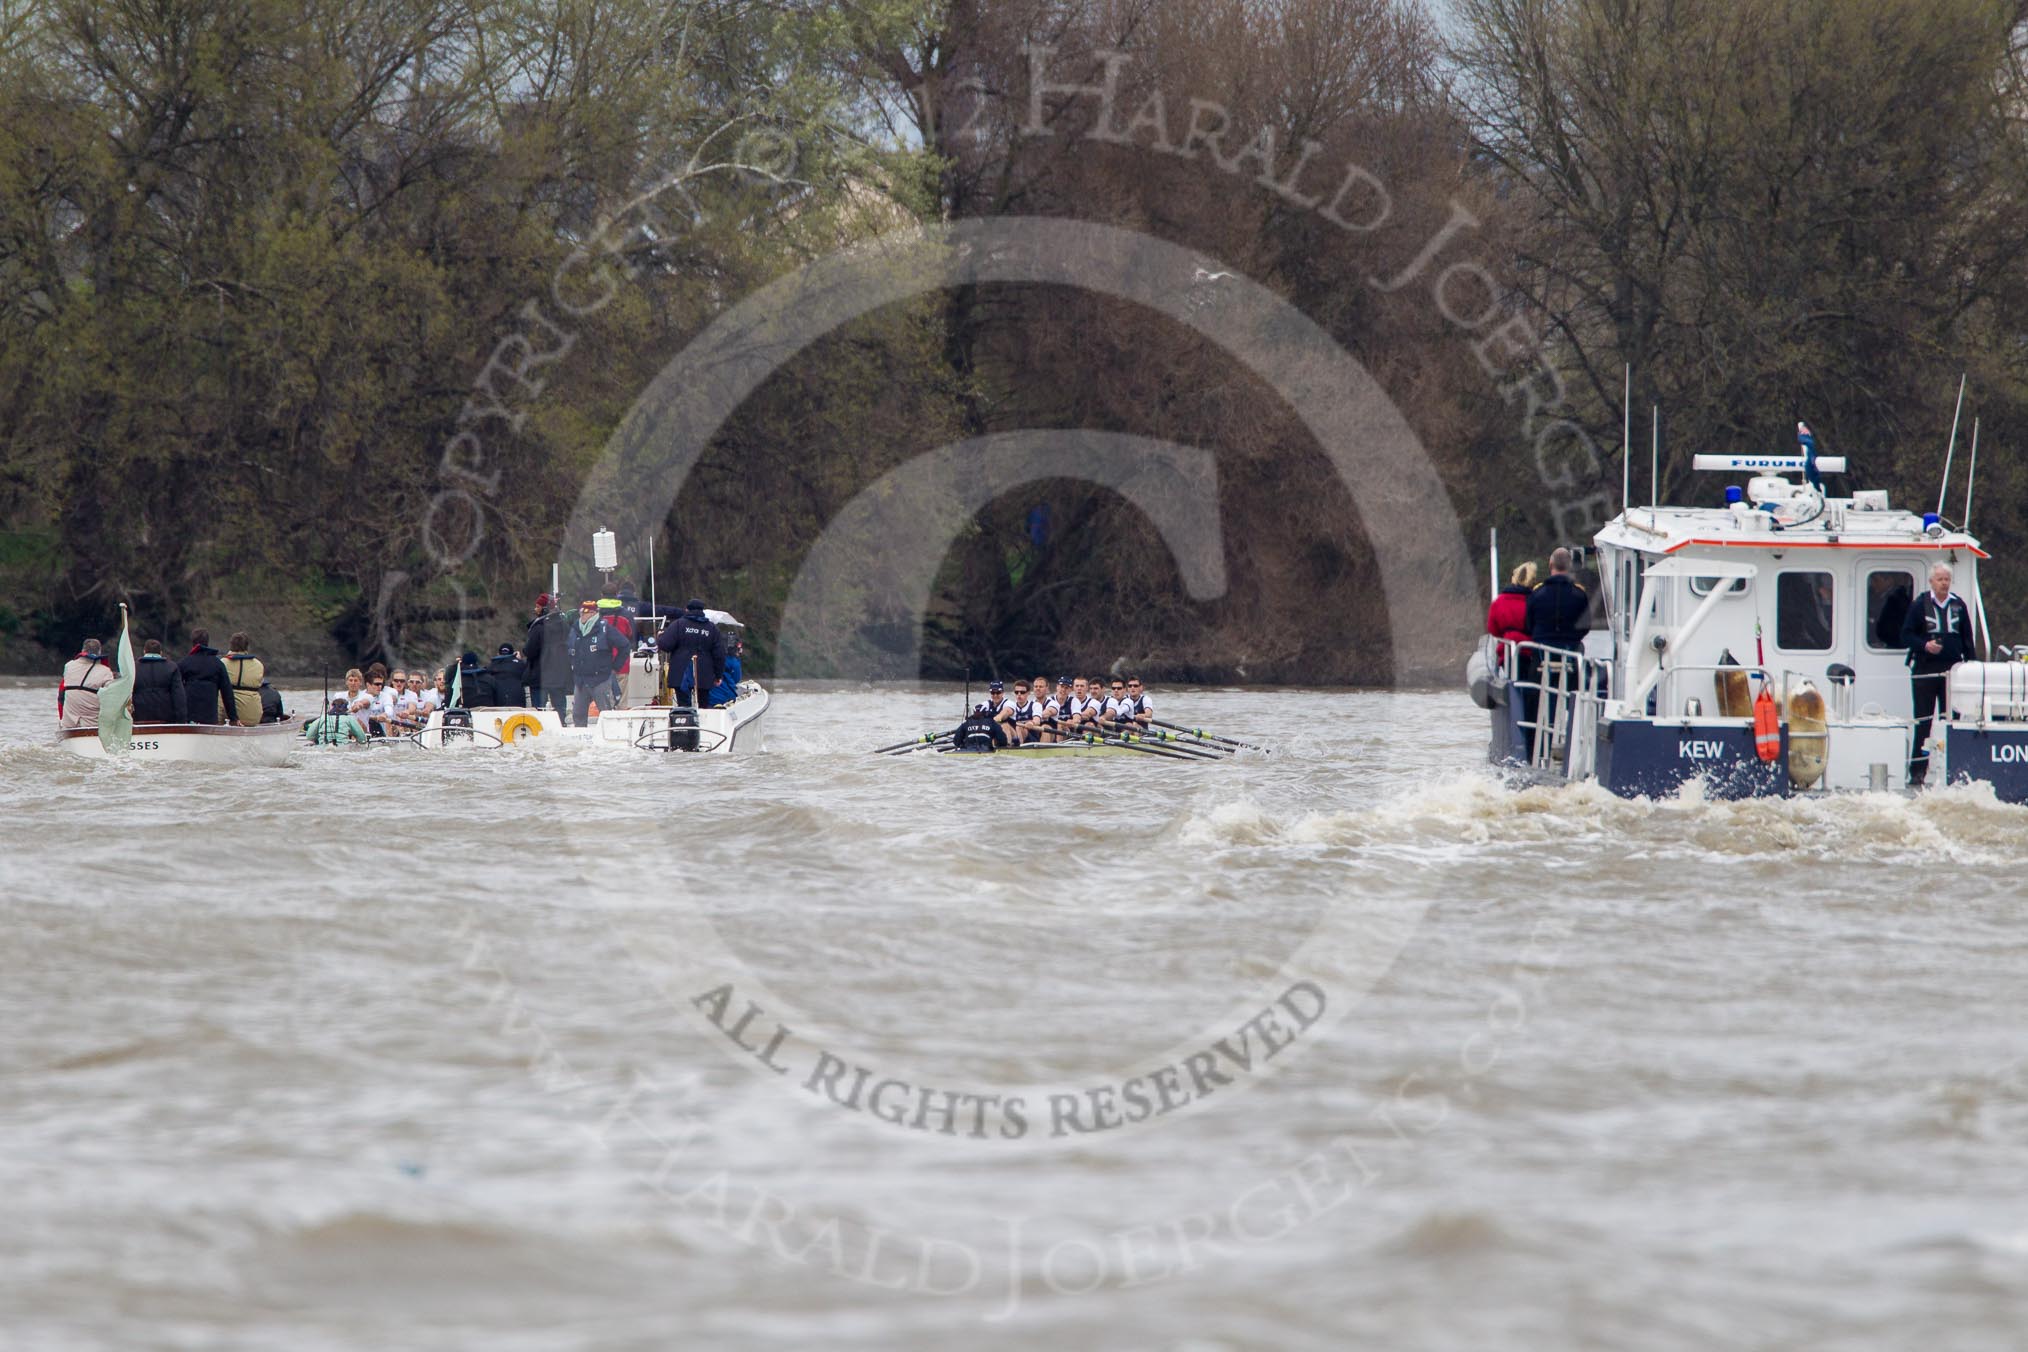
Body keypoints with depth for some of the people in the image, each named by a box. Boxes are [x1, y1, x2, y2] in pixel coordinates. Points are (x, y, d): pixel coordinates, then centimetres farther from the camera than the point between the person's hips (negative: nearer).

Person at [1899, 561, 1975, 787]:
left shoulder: (1958, 606, 9)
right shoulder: (1919, 605, 2)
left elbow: (1967, 639, 12)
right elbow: (1906, 636, 0)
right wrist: (1925, 645, -17)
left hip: (1952, 671, 2)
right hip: (1925, 672, -2)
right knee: (1923, 723, -1)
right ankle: (1917, 773, 1)